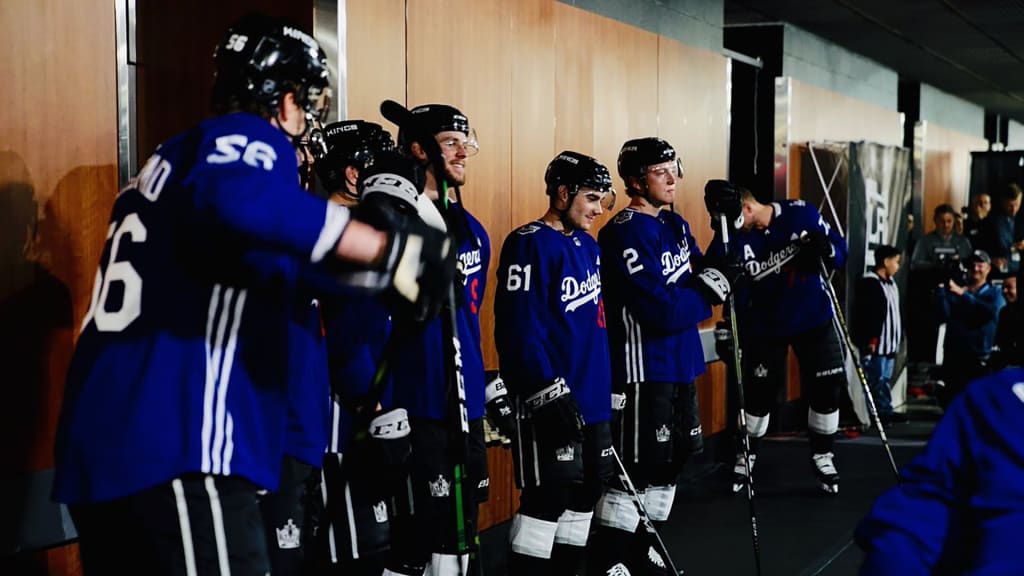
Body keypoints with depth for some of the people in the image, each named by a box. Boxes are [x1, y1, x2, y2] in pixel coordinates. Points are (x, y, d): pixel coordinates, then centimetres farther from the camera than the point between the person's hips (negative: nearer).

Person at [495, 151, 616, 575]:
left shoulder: (588, 246, 14)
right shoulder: (530, 244, -13)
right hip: (550, 407, -9)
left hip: (593, 401, 9)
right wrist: (549, 392, -22)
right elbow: (519, 329, -19)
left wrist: (607, 384, 21)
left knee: (584, 495, 14)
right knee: (547, 501, -6)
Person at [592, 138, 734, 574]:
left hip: (680, 366, 10)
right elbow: (664, 311, -23)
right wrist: (710, 289, -10)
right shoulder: (627, 233, -17)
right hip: (643, 370, -10)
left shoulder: (676, 226, 12)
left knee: (672, 460, 17)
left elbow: (701, 278, 11)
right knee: (636, 471, -8)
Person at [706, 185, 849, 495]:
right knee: (758, 392, 4)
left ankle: (822, 456, 22)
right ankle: (746, 456, 24)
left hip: (813, 318, 0)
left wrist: (826, 248, -28)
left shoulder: (801, 214, -14)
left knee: (826, 387, 2)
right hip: (764, 326, 0)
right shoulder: (734, 235, -12)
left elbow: (840, 252, -7)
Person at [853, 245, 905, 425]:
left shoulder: (890, 282, 16)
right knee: (877, 380, -6)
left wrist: (897, 338, 22)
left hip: (889, 343, 10)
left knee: (886, 379, 14)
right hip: (875, 343, -10)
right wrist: (871, 340, -22)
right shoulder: (869, 283, -15)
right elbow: (865, 315, -19)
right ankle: (879, 412, -2)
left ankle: (886, 411, 19)